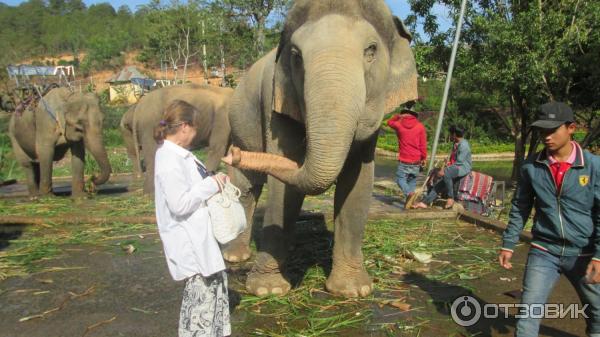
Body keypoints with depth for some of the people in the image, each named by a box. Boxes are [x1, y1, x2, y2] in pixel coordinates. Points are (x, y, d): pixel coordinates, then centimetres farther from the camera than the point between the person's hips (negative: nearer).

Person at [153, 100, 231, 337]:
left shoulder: (179, 154, 9)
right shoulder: (169, 160, -22)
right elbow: (179, 204, -27)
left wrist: (214, 181, 5)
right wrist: (211, 184, -18)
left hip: (199, 236, 11)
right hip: (188, 242, -11)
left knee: (216, 280, 20)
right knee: (201, 288, -1)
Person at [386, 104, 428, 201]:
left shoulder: (399, 124, -1)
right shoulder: (420, 126, -1)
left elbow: (389, 122, 23)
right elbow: (423, 145, 1)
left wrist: (398, 116, 13)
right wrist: (424, 158, 10)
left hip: (404, 161, -2)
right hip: (416, 161, 2)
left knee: (400, 179, 4)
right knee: (412, 180, 14)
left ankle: (409, 194, -21)